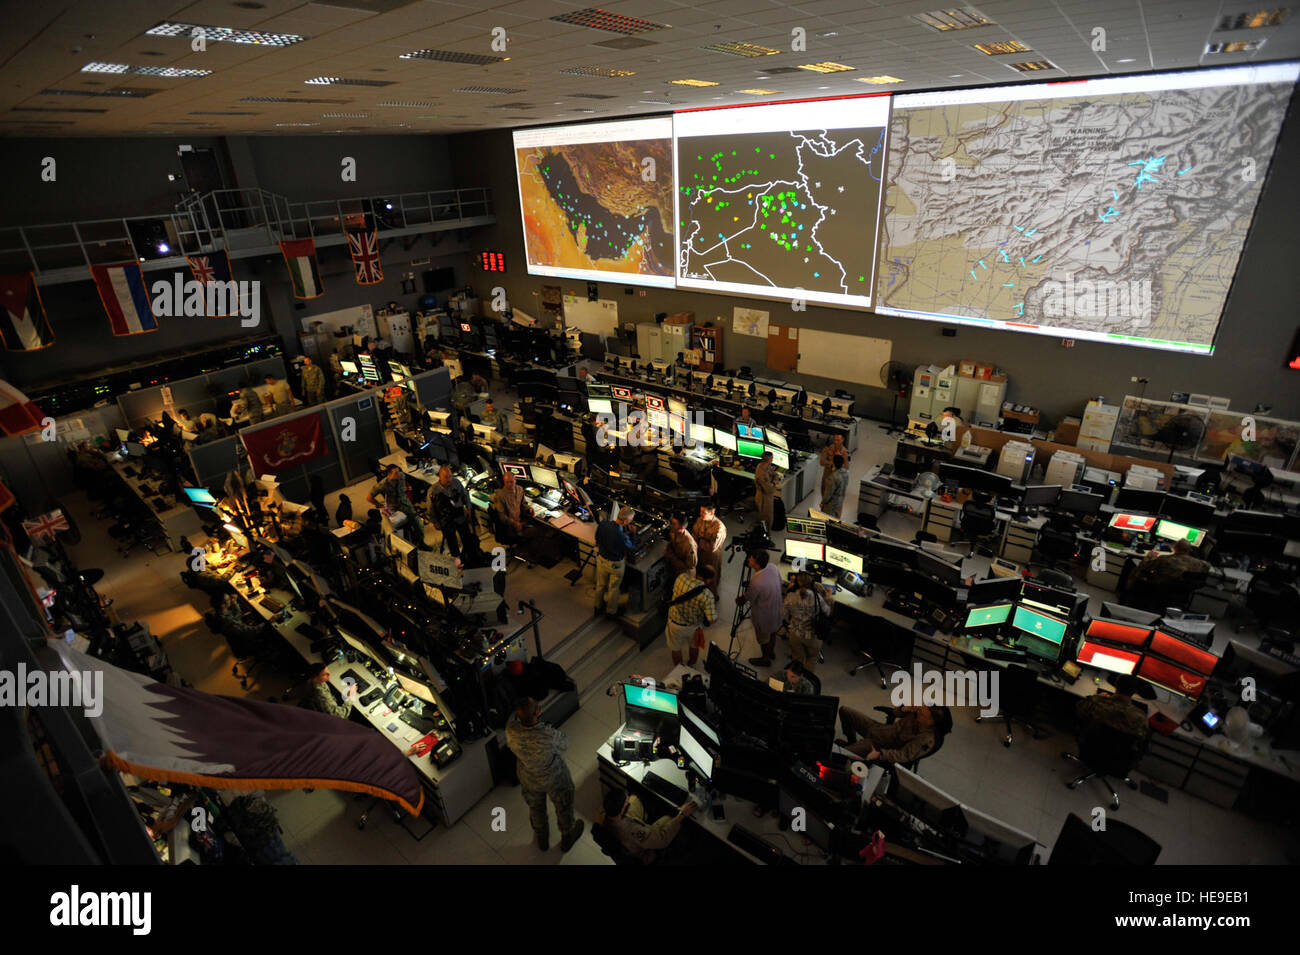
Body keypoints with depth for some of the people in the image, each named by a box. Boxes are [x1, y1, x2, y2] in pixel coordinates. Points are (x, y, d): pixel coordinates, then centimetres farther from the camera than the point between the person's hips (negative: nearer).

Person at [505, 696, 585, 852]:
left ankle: (542, 839, 60)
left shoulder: (511, 730, -35)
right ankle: (567, 838, 56)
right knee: (563, 807, 29)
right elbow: (564, 745, -19)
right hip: (555, 779, -3)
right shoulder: (550, 736, -44)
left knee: (535, 808, 34)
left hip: (529, 780, 3)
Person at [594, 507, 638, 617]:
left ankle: (598, 607, 51)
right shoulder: (622, 536, -38)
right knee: (613, 588, 21)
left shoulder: (602, 524, -21)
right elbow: (633, 549, -19)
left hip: (601, 559, 5)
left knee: (600, 584, 28)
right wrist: (633, 533, -11)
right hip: (615, 564, -5)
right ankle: (611, 612, 43)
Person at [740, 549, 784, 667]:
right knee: (772, 632, 31)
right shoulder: (773, 567, -18)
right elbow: (780, 583, 1)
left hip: (764, 616, -7)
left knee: (763, 637, 21)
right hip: (776, 608, 7)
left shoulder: (757, 582, -38)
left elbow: (746, 598, -20)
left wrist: (738, 600, 2)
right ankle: (771, 651, 55)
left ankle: (765, 659, 44)